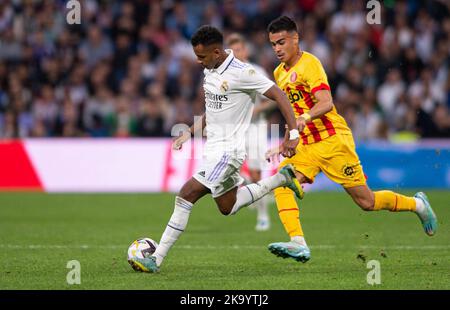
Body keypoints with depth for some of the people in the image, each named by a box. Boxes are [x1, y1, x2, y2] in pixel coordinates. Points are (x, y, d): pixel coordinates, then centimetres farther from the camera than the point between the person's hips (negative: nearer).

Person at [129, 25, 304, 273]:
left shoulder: (241, 73, -18)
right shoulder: (209, 71, 8)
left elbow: (279, 96, -15)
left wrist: (293, 133, -20)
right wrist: (190, 132, 13)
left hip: (228, 150, -10)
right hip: (213, 148, 10)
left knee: (187, 194, -16)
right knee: (227, 207, 19)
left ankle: (156, 259, -13)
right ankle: (281, 178, 29)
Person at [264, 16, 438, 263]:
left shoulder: (309, 64, -13)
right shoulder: (279, 73, 12)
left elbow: (326, 103, -26)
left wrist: (305, 117, -45)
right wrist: (283, 145, 22)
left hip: (333, 140, -7)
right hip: (306, 145, 7)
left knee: (366, 201, -1)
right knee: (281, 183, -19)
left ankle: (417, 204, 24)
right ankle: (298, 244, -26)